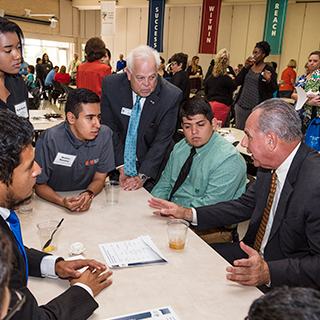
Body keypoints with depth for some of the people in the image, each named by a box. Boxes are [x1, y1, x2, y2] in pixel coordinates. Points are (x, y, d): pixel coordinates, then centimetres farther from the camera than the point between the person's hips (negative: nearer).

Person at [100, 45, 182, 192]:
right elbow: (110, 129, -9)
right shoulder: (110, 85, -15)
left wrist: (142, 176, -22)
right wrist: (121, 167, -14)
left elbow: (162, 141, -18)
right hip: (118, 162, 2)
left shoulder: (172, 95, -21)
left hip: (152, 167, -1)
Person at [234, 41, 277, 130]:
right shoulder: (249, 67, 12)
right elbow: (237, 82, 3)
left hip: (256, 108, -5)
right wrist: (245, 67, -4)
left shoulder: (269, 70, -2)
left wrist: (269, 80, -24)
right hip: (241, 105, 5)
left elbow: (273, 90, -3)